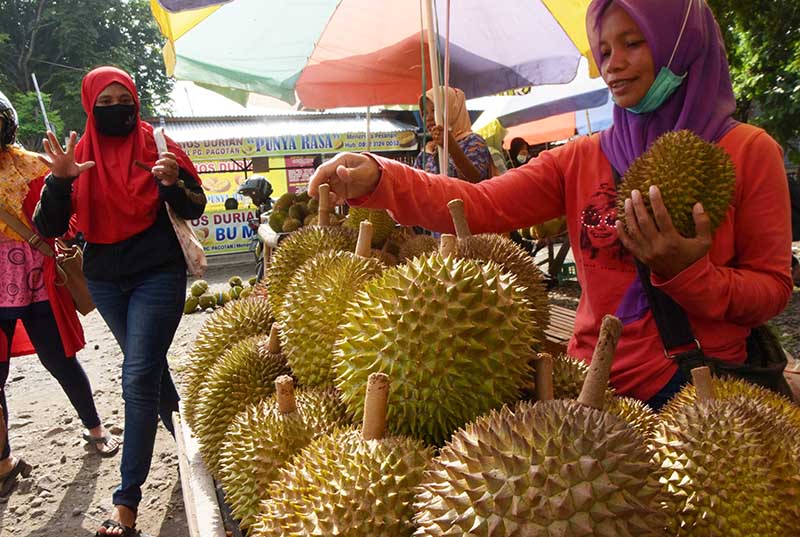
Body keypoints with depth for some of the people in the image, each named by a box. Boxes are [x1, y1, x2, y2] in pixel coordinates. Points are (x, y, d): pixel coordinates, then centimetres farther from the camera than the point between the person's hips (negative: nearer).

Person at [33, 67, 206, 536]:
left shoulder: (156, 146, -4)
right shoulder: (79, 155, 3)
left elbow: (194, 210, -4)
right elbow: (50, 227, -3)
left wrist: (173, 182, -25)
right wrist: (60, 180, -20)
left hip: (157, 276, -4)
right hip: (105, 280, 5)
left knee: (139, 378, -10)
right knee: (149, 368, 17)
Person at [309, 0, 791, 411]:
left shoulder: (749, 152, -6)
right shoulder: (581, 159, 1)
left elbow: (773, 290, -4)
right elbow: (481, 205, -12)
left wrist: (687, 271, -24)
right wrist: (378, 179, -28)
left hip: (701, 387, -2)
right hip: (599, 383, 3)